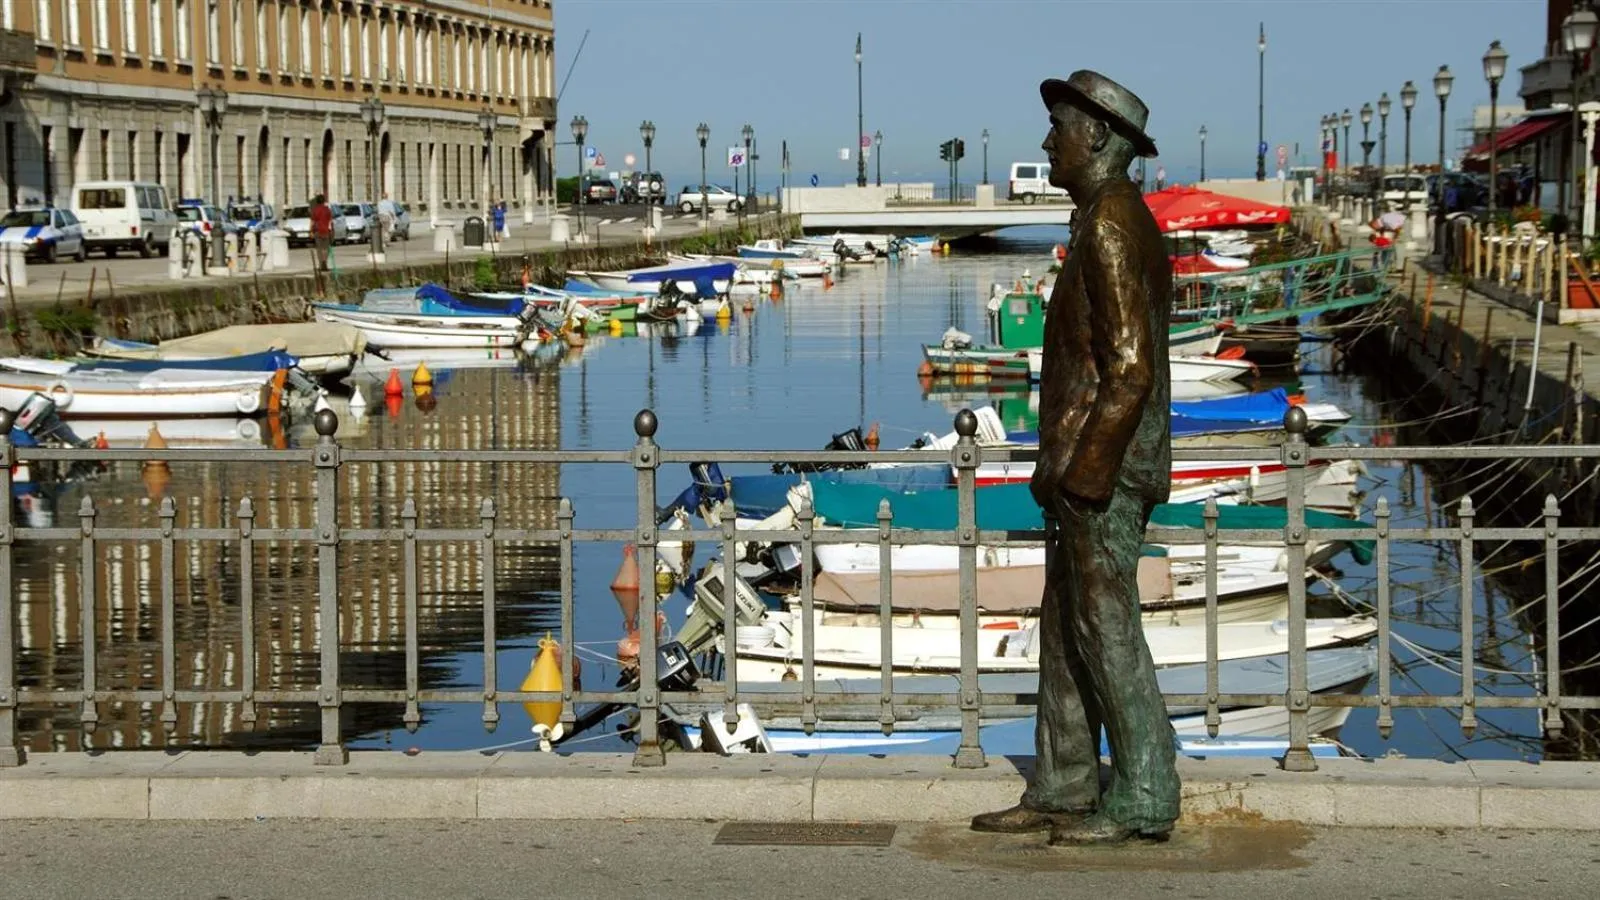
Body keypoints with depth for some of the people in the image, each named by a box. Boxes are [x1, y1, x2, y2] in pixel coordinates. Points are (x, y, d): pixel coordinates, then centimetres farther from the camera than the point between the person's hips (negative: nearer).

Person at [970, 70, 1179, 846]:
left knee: (1106, 629, -6)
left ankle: (1142, 801, -1)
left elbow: (1129, 367, -21)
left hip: (1102, 467, -10)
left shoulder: (1110, 225, -16)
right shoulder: (1114, 221, 16)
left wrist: (1083, 471, -21)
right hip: (1089, 467, 10)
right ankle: (1062, 792, 18)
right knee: (1064, 628, 12)